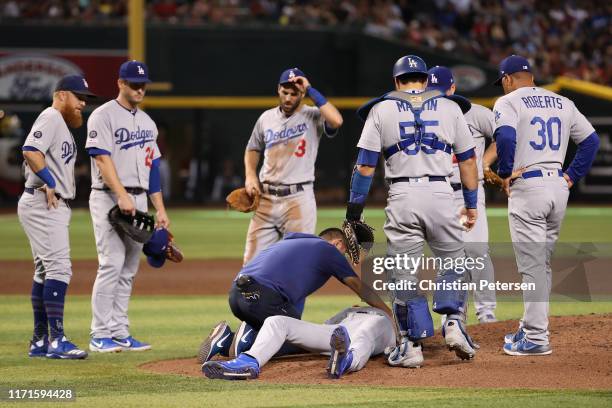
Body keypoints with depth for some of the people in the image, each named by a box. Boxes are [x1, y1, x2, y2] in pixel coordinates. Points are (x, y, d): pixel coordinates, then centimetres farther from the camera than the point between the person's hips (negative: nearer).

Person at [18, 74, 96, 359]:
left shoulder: (63, 125, 23)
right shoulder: (50, 117, -9)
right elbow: (31, 151, -23)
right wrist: (49, 183, -21)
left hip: (56, 205, 11)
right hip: (43, 204, -11)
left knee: (45, 272, 11)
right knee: (59, 267, -16)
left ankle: (40, 342, 14)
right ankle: (56, 340, -20)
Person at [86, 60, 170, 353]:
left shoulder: (147, 121, 18)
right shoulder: (103, 116, -5)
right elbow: (102, 158, -15)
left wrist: (160, 209, 12)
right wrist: (122, 196, -26)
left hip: (138, 201, 7)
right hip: (108, 198, -7)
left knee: (129, 269, 6)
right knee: (112, 263, -14)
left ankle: (120, 333, 9)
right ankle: (100, 336, -12)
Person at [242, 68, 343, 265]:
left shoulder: (313, 117, -4)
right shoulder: (266, 118, 10)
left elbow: (336, 120, -26)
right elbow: (253, 149, 24)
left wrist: (311, 91, -19)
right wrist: (250, 175, 5)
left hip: (299, 199, -4)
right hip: (266, 198, 4)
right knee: (252, 261, 4)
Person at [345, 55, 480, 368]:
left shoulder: (381, 110, 8)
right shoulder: (449, 107, 11)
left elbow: (366, 163, 1)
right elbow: (467, 158, 12)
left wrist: (354, 208, 3)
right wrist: (471, 203, 18)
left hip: (402, 195, -1)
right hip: (440, 191, 1)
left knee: (402, 272, 5)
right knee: (453, 261, 17)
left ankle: (411, 344, 1)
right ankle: (454, 323, -1)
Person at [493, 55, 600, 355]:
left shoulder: (508, 102, -3)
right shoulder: (562, 103, 16)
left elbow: (505, 137, -21)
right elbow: (591, 139, 14)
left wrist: (504, 173, -9)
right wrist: (572, 176, 14)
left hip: (527, 186, -6)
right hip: (558, 186, 6)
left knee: (532, 265, -5)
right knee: (542, 262, 17)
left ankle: (536, 338, -6)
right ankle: (532, 327, 24)